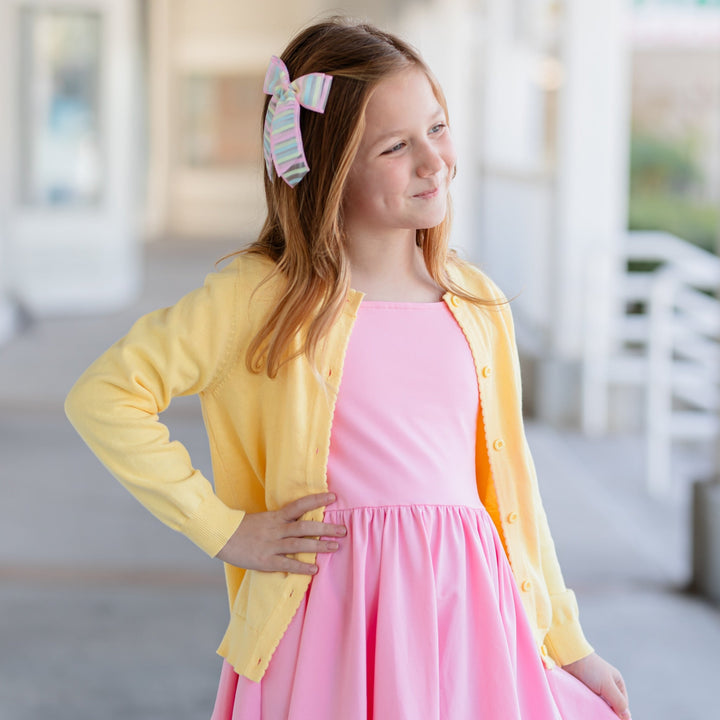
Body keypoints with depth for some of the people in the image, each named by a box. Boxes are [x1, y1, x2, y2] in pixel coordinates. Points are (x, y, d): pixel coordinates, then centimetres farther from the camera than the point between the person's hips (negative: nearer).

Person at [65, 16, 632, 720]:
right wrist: (222, 529, -7)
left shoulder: (477, 305, 10)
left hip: (470, 613, 4)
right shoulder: (265, 294, -5)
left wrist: (566, 642, 18)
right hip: (332, 620, -4)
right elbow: (103, 396, -7)